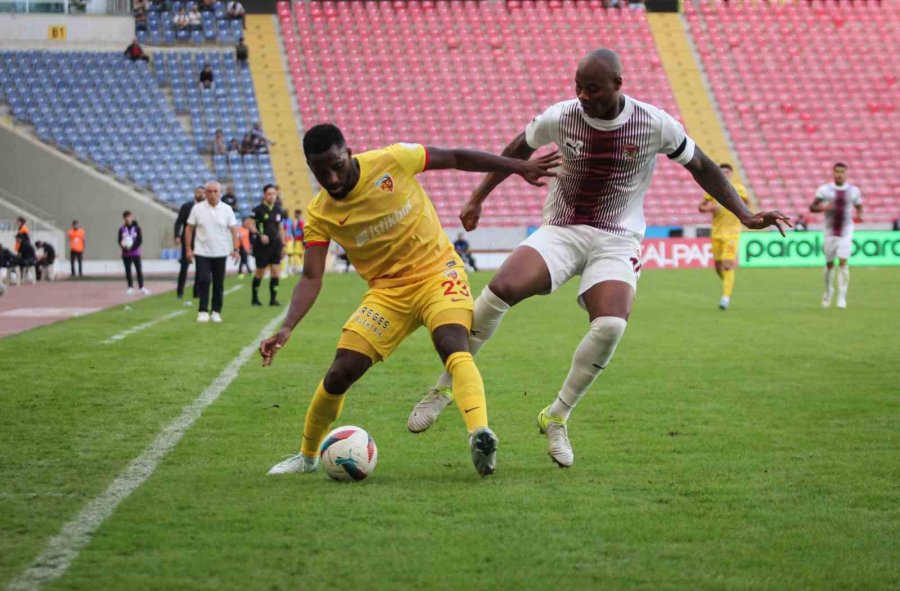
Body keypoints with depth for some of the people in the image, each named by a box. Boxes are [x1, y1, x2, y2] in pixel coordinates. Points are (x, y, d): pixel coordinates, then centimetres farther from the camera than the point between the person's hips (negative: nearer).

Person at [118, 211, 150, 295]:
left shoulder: (137, 228, -3)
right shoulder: (122, 229, 1)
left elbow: (140, 240, -5)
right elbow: (119, 240, 2)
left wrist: (132, 248, -17)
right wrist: (123, 247, -19)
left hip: (135, 253, -2)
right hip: (126, 254, 2)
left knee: (139, 270, -4)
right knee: (128, 271, 4)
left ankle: (141, 287, 0)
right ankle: (130, 287, 12)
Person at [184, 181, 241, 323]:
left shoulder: (226, 209, 1)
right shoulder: (197, 208, -1)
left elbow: (233, 230, 4)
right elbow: (189, 228, 3)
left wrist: (235, 249, -4)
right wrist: (189, 248, -1)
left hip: (221, 253, 1)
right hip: (202, 252, -1)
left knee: (219, 284, 5)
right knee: (203, 280, -10)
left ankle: (216, 312, 14)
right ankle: (203, 311, -4)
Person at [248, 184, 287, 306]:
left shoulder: (278, 210, 10)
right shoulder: (259, 209, -8)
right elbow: (249, 224, -10)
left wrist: (283, 244, 15)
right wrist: (260, 235, -20)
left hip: (275, 244, 5)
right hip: (262, 245, -5)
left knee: (276, 271, -3)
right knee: (260, 272, 4)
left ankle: (273, 298, 2)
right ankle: (254, 298, 19)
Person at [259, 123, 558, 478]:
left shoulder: (391, 161, -13)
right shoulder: (319, 216, -7)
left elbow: (456, 158, -2)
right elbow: (311, 279, -10)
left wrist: (520, 167, 1)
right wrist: (287, 328, -27)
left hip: (437, 272, -2)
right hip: (387, 291, 2)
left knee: (454, 347, -31)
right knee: (339, 374, -6)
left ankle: (479, 433, -48)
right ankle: (307, 456, 17)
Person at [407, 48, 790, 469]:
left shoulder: (655, 125, -8)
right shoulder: (560, 118, -5)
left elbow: (701, 167, 6)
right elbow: (518, 150, 15)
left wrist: (745, 216, 0)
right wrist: (478, 198, 15)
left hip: (617, 241, -1)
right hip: (560, 231, 1)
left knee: (611, 326, -28)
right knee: (500, 290, -26)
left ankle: (557, 418, -6)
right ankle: (446, 387, -7)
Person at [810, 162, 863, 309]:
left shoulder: (853, 191, 1)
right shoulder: (824, 190, -2)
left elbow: (859, 207, 13)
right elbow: (812, 207, 2)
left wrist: (859, 215, -10)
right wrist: (823, 208, -19)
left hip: (846, 232, -1)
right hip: (830, 232, 1)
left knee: (843, 262, -12)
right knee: (829, 264, 7)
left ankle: (842, 297, -9)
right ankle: (828, 291, 30)